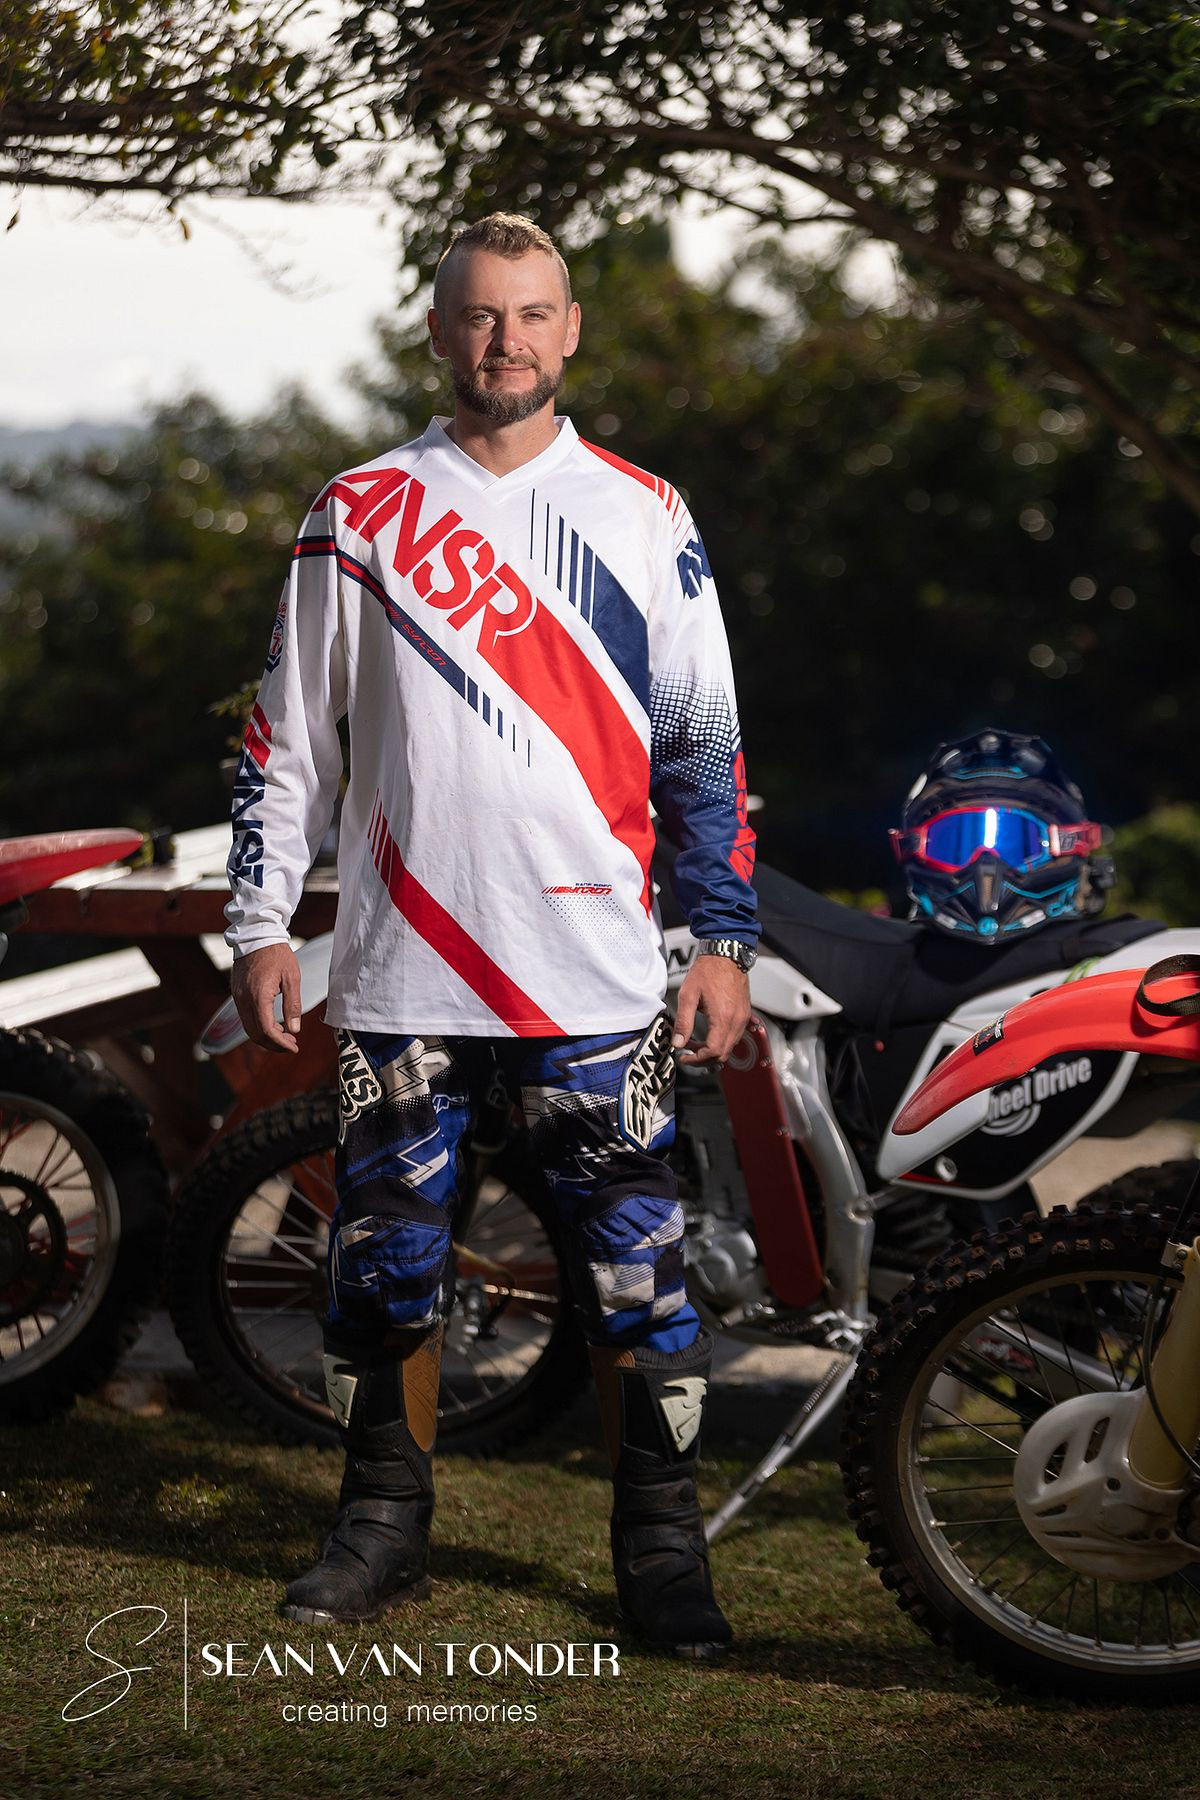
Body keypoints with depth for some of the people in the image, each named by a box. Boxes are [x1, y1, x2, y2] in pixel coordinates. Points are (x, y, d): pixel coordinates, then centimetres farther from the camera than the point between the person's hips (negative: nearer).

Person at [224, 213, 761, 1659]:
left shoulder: (644, 519, 8)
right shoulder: (359, 513, 7)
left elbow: (703, 746, 9)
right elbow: (286, 735, 10)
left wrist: (724, 941, 4)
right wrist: (259, 923, 3)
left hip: (596, 977, -1)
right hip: (401, 969, 1)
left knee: (633, 1263, -3)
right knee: (385, 1254, 6)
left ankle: (661, 1546, 6)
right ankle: (383, 1525, 20)